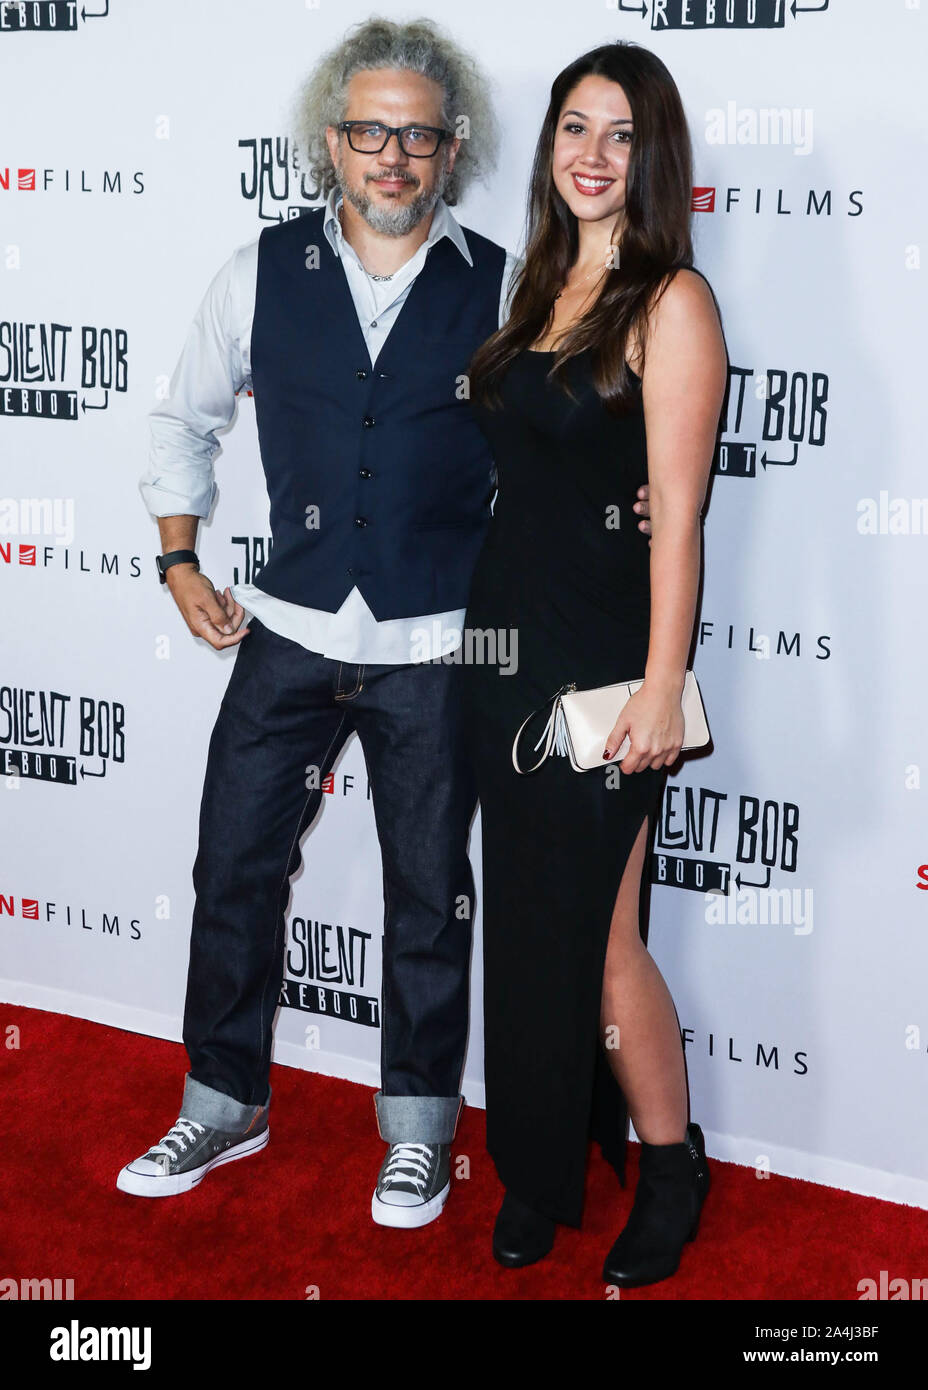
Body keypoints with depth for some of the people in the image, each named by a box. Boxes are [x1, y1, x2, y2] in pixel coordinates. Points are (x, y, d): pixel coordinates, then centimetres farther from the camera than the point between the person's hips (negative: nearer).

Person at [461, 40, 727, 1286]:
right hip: (505, 639, 7)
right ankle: (547, 1165, 30)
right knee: (526, 921, 14)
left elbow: (676, 514, -14)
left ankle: (670, 1168, 21)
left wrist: (662, 689, -18)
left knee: (597, 938, -1)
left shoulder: (671, 302, -9)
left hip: (598, 657, -7)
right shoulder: (541, 289, 12)